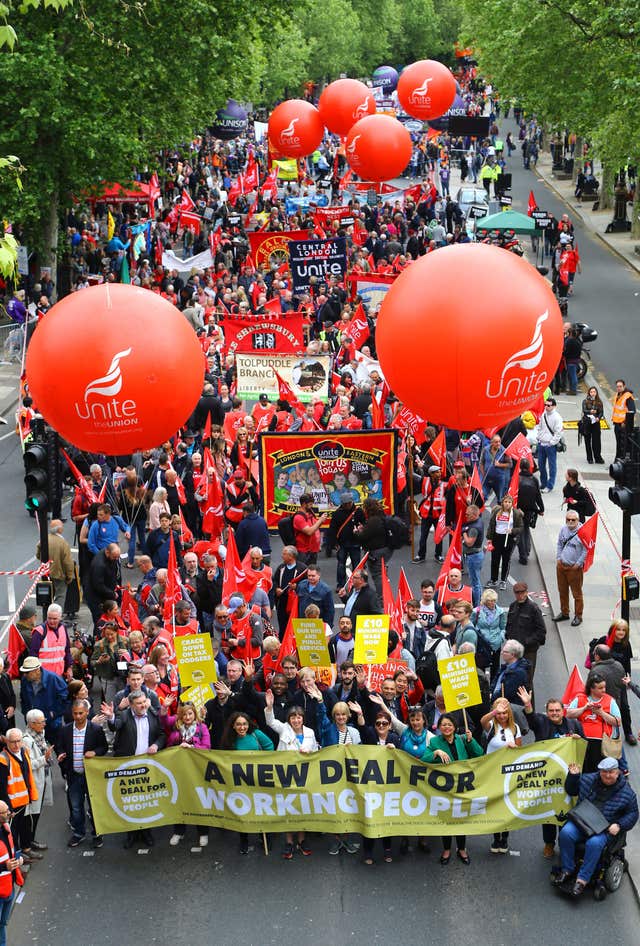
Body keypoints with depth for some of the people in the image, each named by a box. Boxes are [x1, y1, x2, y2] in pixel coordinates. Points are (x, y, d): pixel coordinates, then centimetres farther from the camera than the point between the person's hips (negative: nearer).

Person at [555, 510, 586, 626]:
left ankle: (578, 616, 14)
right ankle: (564, 613, 33)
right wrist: (558, 558, 8)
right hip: (561, 565, 6)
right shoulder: (563, 530, 3)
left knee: (577, 593, 2)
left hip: (574, 568, -6)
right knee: (562, 591, 18)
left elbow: (586, 550, -13)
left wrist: (578, 563, -12)